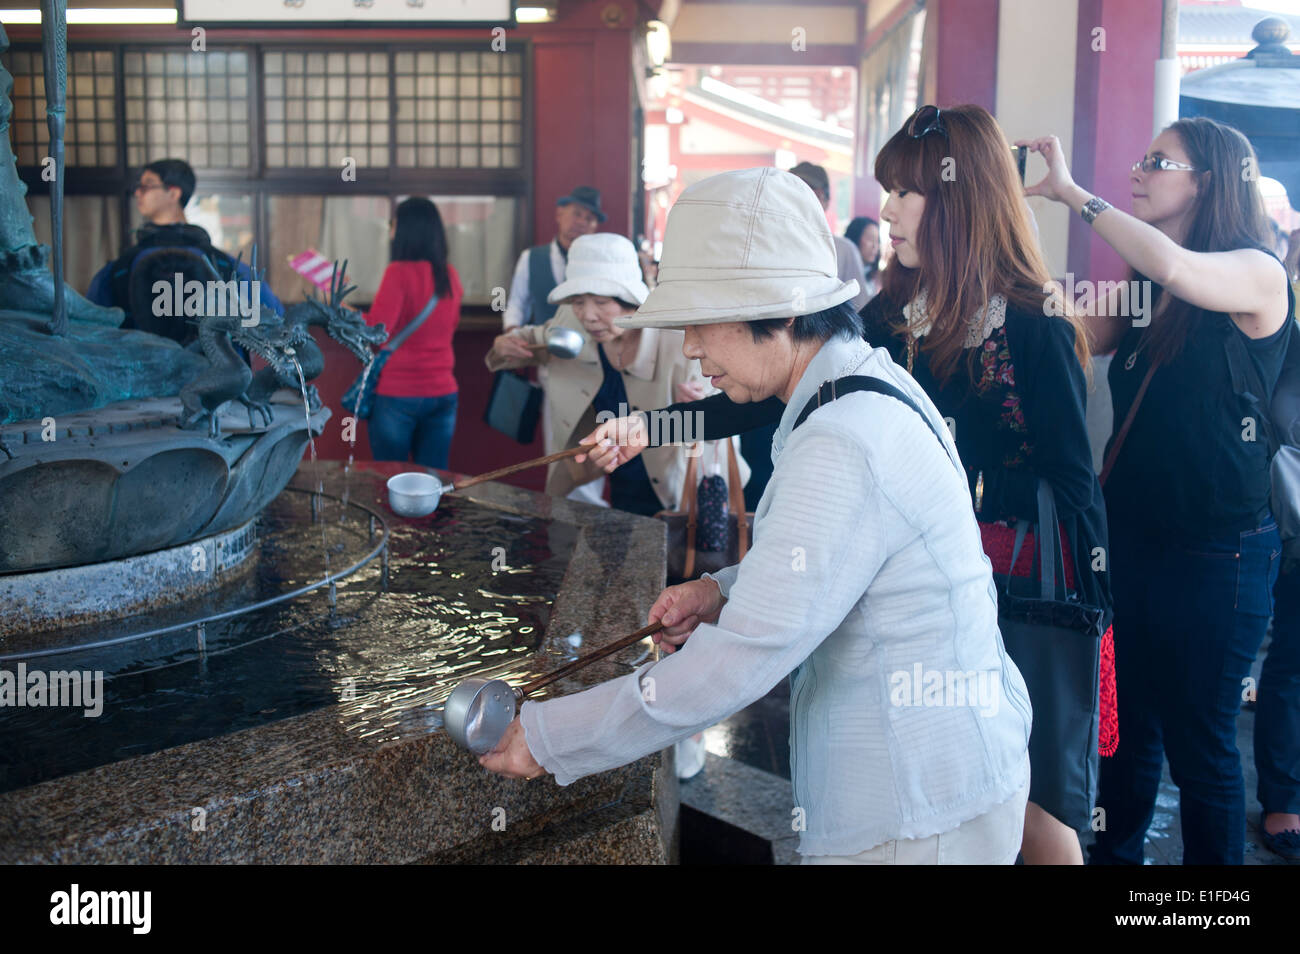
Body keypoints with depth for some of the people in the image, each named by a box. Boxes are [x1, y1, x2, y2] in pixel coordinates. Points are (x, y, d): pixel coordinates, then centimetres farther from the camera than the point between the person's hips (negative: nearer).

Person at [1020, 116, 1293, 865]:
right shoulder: (1142, 285, 9)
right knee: (1126, 726, 17)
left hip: (1216, 551, -6)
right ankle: (1115, 853, 34)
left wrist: (1073, 192, -22)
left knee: (1198, 741, 7)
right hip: (1132, 536, 6)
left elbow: (1176, 267, -31)